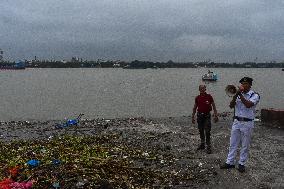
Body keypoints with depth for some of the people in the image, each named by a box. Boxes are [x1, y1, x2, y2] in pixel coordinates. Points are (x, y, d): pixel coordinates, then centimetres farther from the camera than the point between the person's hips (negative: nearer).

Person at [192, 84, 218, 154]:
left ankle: (208, 147, -1)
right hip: (199, 115, 4)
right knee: (201, 131, 13)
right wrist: (193, 116, 11)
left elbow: (214, 106, 0)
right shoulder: (197, 98, 4)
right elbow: (194, 108, 13)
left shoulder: (209, 96, -4)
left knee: (207, 132, -7)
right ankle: (202, 144, 28)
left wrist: (215, 115, -5)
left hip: (207, 115, -4)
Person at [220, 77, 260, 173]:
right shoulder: (238, 94, 8)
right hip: (236, 122, 4)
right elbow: (231, 105, -3)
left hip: (247, 123, -4)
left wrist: (240, 94, -21)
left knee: (245, 145, 6)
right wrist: (236, 94, -14)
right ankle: (230, 162, 17)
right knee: (233, 143, 9)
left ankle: (242, 164, 18)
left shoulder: (254, 95, -6)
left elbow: (248, 105, -25)